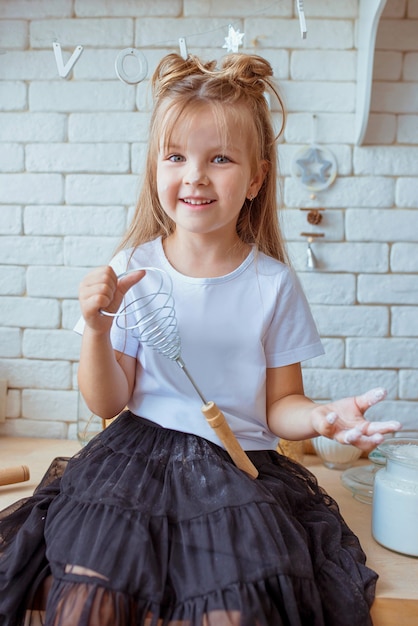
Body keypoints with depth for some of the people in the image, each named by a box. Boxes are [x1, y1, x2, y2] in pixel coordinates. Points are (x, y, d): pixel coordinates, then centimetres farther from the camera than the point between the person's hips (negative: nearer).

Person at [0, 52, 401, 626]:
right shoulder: (131, 271, -1)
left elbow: (279, 406, 4)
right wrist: (97, 329, -15)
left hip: (240, 467, 0)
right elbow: (108, 403, 2)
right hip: (138, 456, 1)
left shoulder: (272, 283, -3)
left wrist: (320, 416, -18)